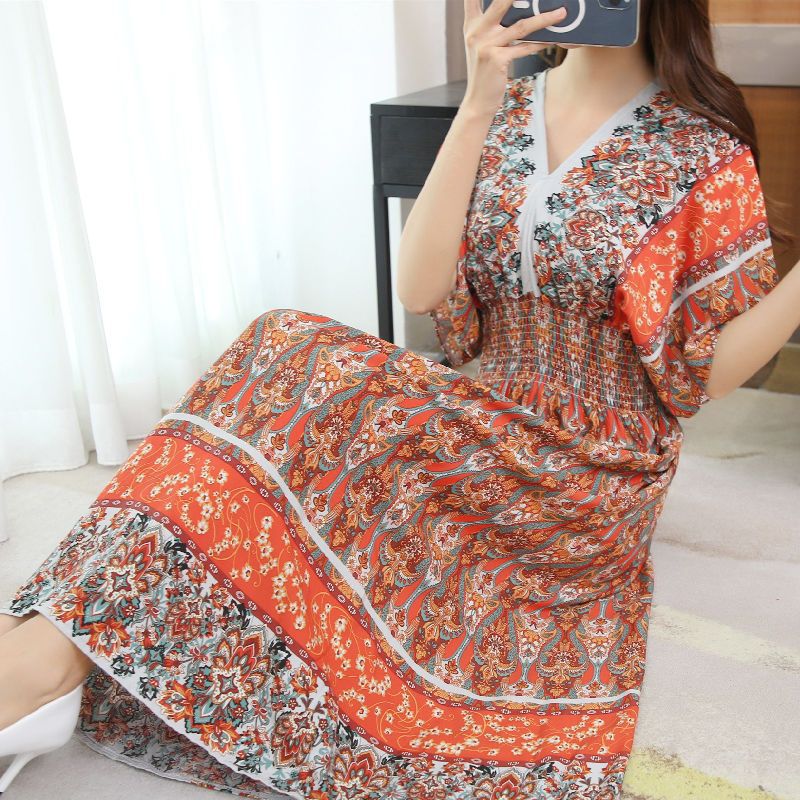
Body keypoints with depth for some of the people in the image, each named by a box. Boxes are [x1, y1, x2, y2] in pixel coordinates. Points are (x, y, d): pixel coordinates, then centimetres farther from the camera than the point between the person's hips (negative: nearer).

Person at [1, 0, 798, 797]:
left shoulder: (705, 147, -6)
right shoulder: (505, 111, 6)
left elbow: (703, 372, -4)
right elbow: (419, 289, -8)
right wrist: (476, 109, -16)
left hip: (591, 471, -4)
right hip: (487, 435, 4)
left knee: (305, 380, -25)